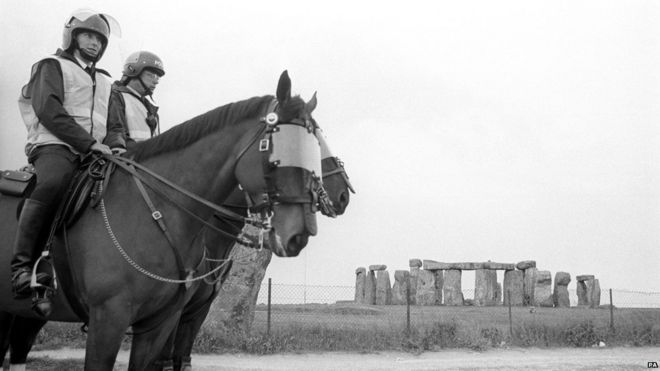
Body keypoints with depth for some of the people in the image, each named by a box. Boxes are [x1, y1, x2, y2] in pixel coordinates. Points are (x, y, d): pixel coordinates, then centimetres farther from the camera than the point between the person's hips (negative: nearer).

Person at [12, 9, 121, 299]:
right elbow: (49, 110, -5)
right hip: (55, 147, -7)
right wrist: (88, 142, -15)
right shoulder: (53, 66, 11)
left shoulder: (104, 81, 31)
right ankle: (22, 267, -37)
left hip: (95, 153, 7)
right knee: (50, 184, -37)